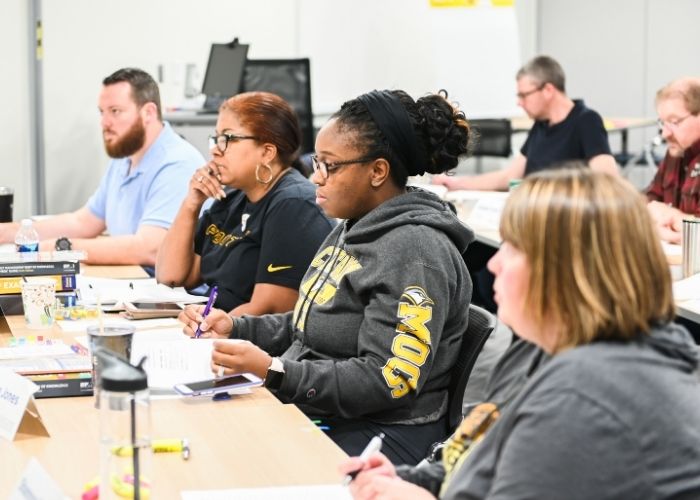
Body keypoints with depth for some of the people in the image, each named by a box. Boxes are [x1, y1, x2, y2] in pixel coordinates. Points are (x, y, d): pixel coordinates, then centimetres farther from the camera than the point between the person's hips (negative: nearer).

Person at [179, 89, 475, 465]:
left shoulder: (414, 251, -16)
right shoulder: (353, 228, 14)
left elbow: (388, 381, -22)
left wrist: (273, 371, -26)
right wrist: (235, 328, 10)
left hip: (377, 434, -9)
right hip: (308, 413, 9)